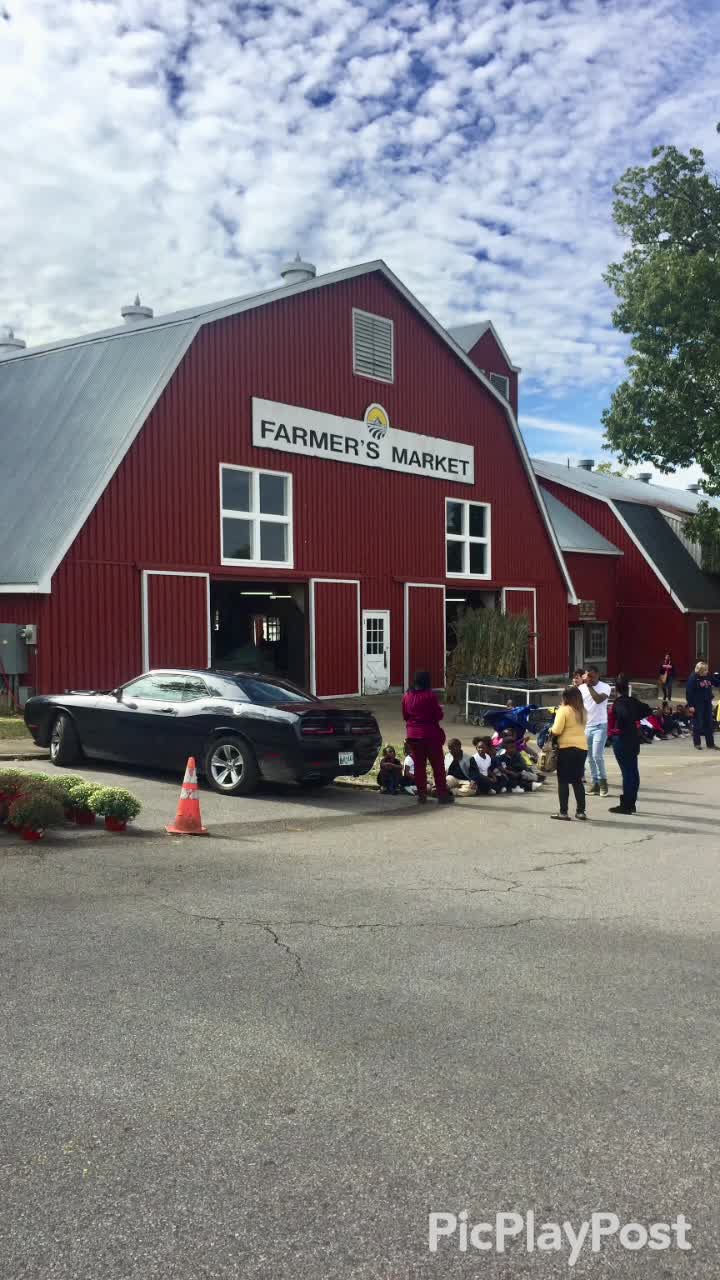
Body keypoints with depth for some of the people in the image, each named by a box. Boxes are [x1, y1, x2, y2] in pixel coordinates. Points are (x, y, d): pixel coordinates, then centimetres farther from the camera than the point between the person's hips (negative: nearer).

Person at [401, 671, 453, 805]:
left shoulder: (407, 696, 1)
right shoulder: (429, 696, -14)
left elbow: (405, 716, 9)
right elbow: (439, 715, -10)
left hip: (413, 735, 4)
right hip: (430, 734, -4)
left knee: (419, 765, 9)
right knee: (437, 765, 5)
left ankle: (421, 795, 10)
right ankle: (442, 794, 7)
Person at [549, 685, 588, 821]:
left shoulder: (564, 710, -10)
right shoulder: (582, 711, 9)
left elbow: (556, 731, -16)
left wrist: (550, 731, 4)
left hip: (567, 748, -6)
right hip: (582, 748, 6)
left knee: (563, 781, 3)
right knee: (577, 780, 15)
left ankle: (563, 812, 3)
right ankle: (581, 811, 15)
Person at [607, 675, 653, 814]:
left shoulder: (619, 703, -15)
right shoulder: (633, 701, 8)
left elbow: (624, 716, -32)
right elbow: (647, 710, 15)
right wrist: (635, 718, 13)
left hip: (621, 739, -8)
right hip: (633, 739, 8)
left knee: (627, 772, -6)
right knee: (633, 771, 12)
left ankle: (626, 805, -1)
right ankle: (631, 803, 21)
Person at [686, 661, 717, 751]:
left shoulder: (707, 677, 5)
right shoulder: (693, 678, -14)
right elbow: (689, 692, -16)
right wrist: (691, 705, -18)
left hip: (707, 703, 6)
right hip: (698, 704, -6)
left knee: (709, 723, 9)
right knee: (698, 724, 3)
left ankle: (710, 744, 16)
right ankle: (697, 743, 17)